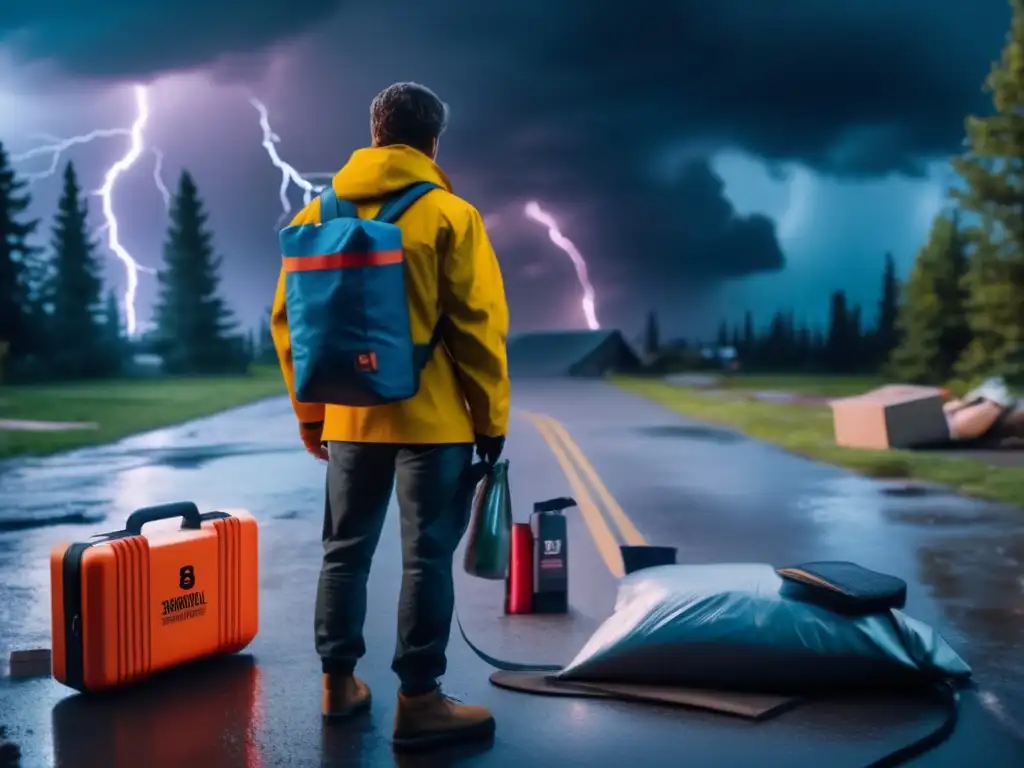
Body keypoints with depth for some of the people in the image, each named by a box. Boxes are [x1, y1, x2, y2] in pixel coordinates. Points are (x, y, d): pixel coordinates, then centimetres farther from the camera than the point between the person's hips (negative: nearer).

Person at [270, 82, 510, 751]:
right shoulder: (449, 215, -7)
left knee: (346, 550, 15)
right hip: (433, 417, -4)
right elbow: (478, 326, -9)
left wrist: (310, 412, 16)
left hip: (348, 416, 5)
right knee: (428, 557, 2)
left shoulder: (317, 215, 6)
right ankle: (418, 701, 7)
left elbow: (288, 318, 8)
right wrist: (492, 417, -2)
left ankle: (340, 683, 24)